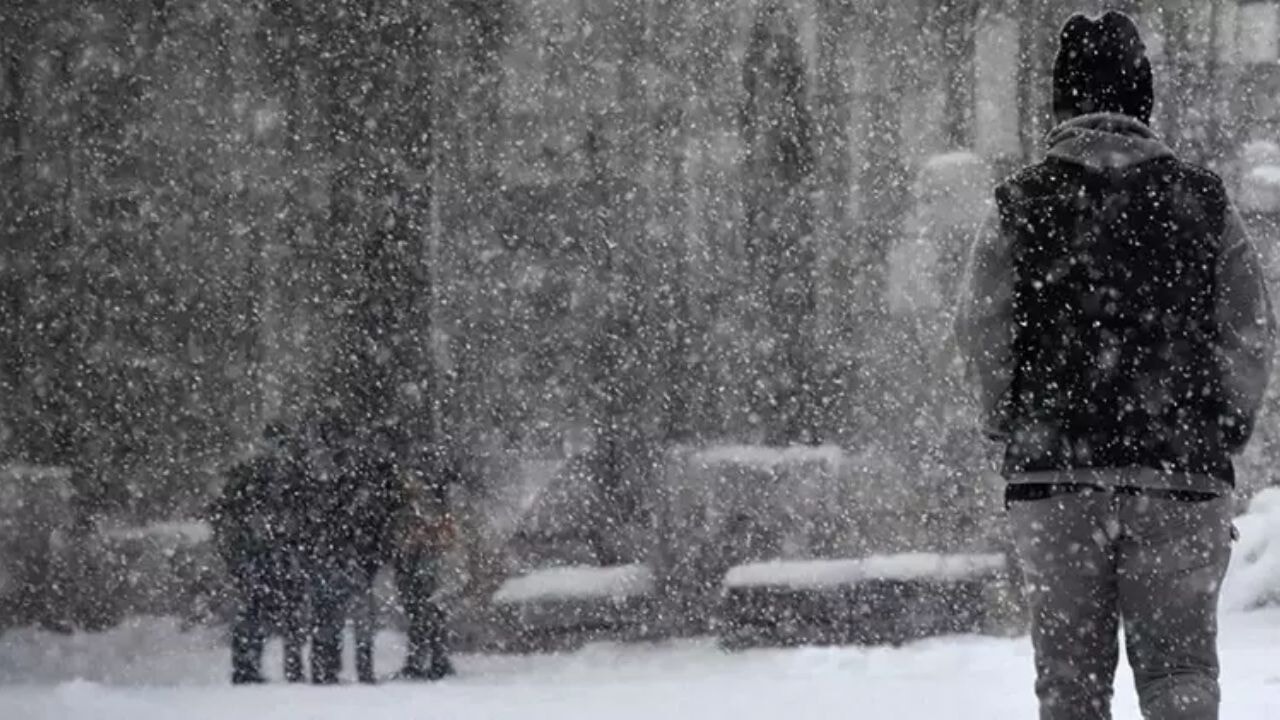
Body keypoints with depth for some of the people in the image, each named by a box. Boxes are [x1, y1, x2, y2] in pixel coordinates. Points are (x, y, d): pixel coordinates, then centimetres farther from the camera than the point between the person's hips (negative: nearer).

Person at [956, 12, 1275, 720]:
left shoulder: (1023, 204, 2)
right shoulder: (1201, 199, 4)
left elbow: (981, 331, -4)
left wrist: (1016, 429, 8)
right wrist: (1221, 433, 11)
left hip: (1053, 475, 0)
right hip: (1184, 474, 0)